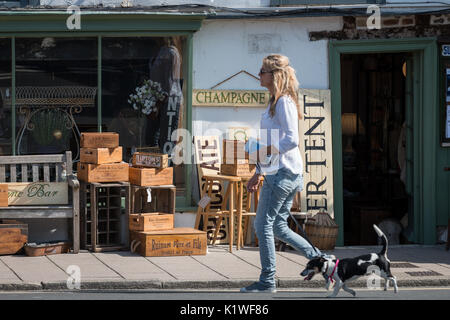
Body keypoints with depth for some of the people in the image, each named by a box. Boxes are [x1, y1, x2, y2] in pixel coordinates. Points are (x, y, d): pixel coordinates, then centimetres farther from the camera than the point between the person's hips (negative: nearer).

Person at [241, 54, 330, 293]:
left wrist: (263, 152, -17)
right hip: (280, 172, 10)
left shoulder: (284, 102, -12)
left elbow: (291, 140, -21)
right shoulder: (275, 103, 19)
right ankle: (322, 261, 12)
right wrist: (258, 173, 24)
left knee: (263, 224, -5)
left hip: (283, 173, -10)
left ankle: (267, 281, 0)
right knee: (278, 227, 11)